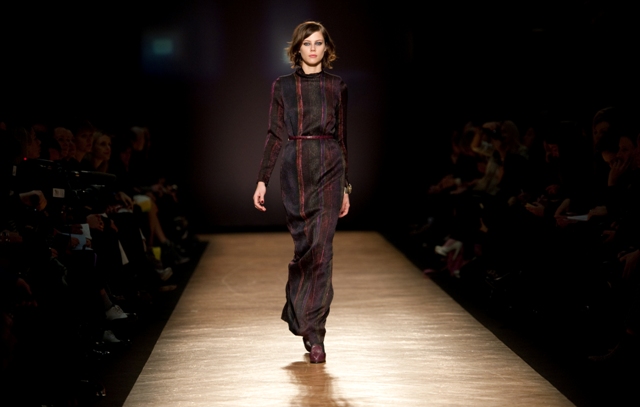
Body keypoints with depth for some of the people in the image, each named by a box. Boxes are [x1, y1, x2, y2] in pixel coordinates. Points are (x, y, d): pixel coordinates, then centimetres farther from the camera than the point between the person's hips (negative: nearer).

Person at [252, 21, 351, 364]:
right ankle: (310, 328, 24)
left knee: (321, 250, -8)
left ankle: (313, 334, -4)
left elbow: (342, 137, 11)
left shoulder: (336, 87, 9)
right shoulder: (282, 86, 7)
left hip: (329, 168, 0)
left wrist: (346, 187, 11)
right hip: (294, 169, 0)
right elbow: (275, 136, 5)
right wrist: (262, 180, -3)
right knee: (303, 247, 4)